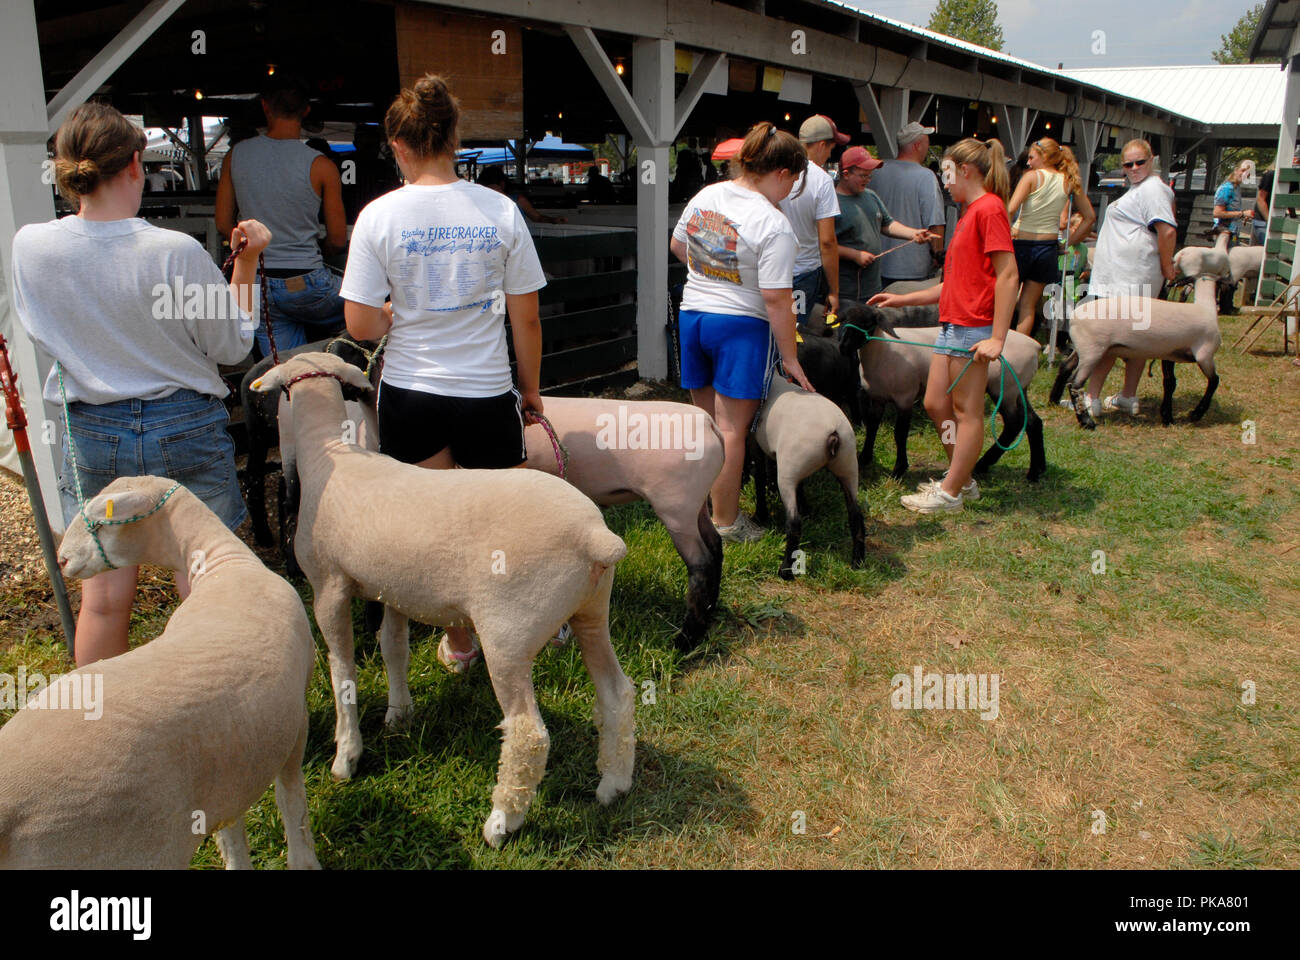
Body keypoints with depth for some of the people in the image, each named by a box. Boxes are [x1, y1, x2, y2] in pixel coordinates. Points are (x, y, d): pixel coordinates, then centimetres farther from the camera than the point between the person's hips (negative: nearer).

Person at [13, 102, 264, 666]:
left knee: (103, 595, 14)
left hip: (91, 433, 3)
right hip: (186, 428, -3)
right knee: (203, 591, 8)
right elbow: (232, 347, -6)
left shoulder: (29, 246, -7)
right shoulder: (176, 252, -18)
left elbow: (40, 333, 10)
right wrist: (246, 261, 0)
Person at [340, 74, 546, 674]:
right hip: (488, 395, 0)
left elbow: (360, 326, -8)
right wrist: (531, 389, 12)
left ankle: (458, 641, 27)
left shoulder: (380, 215, -7)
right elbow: (526, 319, -1)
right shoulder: (501, 211, -5)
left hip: (410, 394, 1)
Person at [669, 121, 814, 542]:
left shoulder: (705, 196, 4)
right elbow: (777, 300, -19)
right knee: (731, 429, 1)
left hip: (692, 314, 7)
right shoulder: (773, 224, -17)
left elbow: (677, 247, 19)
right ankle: (725, 522, 11)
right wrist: (790, 357, -11)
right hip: (741, 324, -7)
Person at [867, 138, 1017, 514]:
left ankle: (951, 492, 7)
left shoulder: (989, 208, -10)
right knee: (936, 404, 12)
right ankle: (962, 480, 25)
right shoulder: (970, 214, 19)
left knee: (966, 410, -1)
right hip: (951, 324, 10)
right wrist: (904, 299, 23)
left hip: (974, 327, -10)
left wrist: (997, 337, -22)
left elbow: (1008, 276, -17)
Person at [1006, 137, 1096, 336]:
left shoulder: (1033, 176, -8)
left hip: (1023, 244, -4)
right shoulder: (1069, 181, 6)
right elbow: (1090, 217, 10)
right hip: (1048, 247, 4)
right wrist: (1069, 242, 13)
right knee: (1028, 305, 10)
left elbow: (1011, 210, -20)